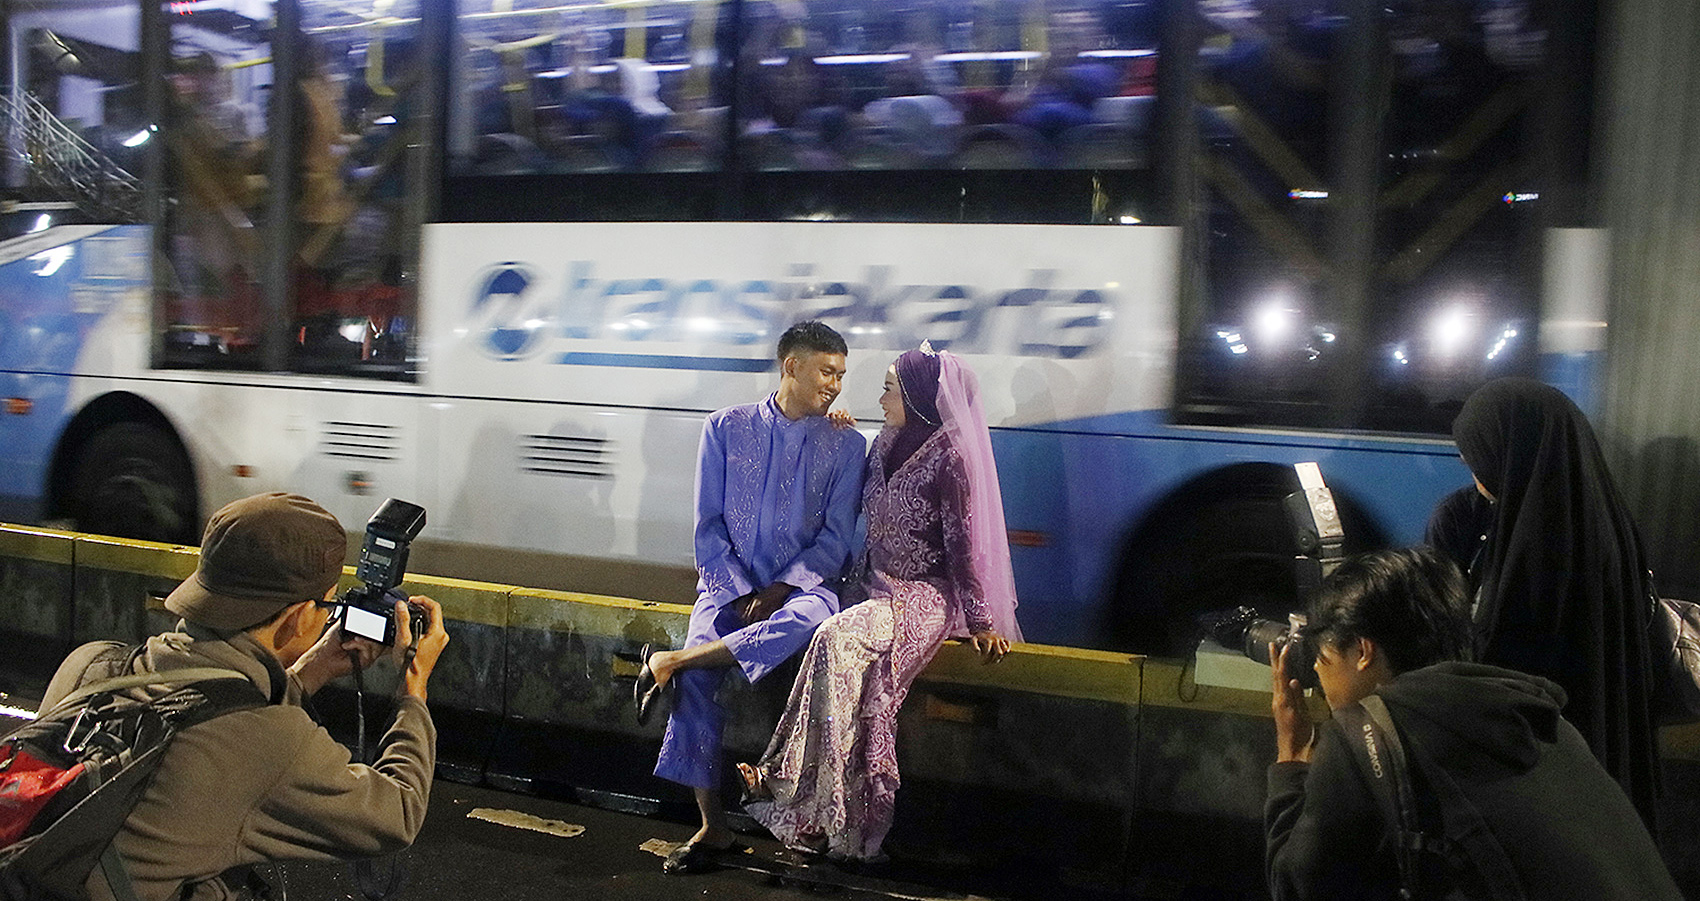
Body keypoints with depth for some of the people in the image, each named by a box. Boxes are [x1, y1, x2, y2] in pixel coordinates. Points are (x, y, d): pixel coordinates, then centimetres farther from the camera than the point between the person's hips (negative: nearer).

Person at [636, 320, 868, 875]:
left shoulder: (845, 445, 6)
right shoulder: (726, 428, 5)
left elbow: (835, 540, 0)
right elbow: (708, 526, 2)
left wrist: (780, 590, -14)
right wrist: (741, 595, -10)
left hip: (800, 585, 0)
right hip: (729, 583, 0)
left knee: (812, 617, -38)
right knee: (698, 680, -27)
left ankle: (670, 660, -27)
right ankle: (712, 828, -15)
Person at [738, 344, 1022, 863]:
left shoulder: (949, 457, -9)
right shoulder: (887, 445, 12)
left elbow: (963, 546, -9)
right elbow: (859, 510, 27)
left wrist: (980, 621, -9)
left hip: (924, 596, -7)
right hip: (874, 586, 7)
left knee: (838, 640, -32)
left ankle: (817, 810, -28)